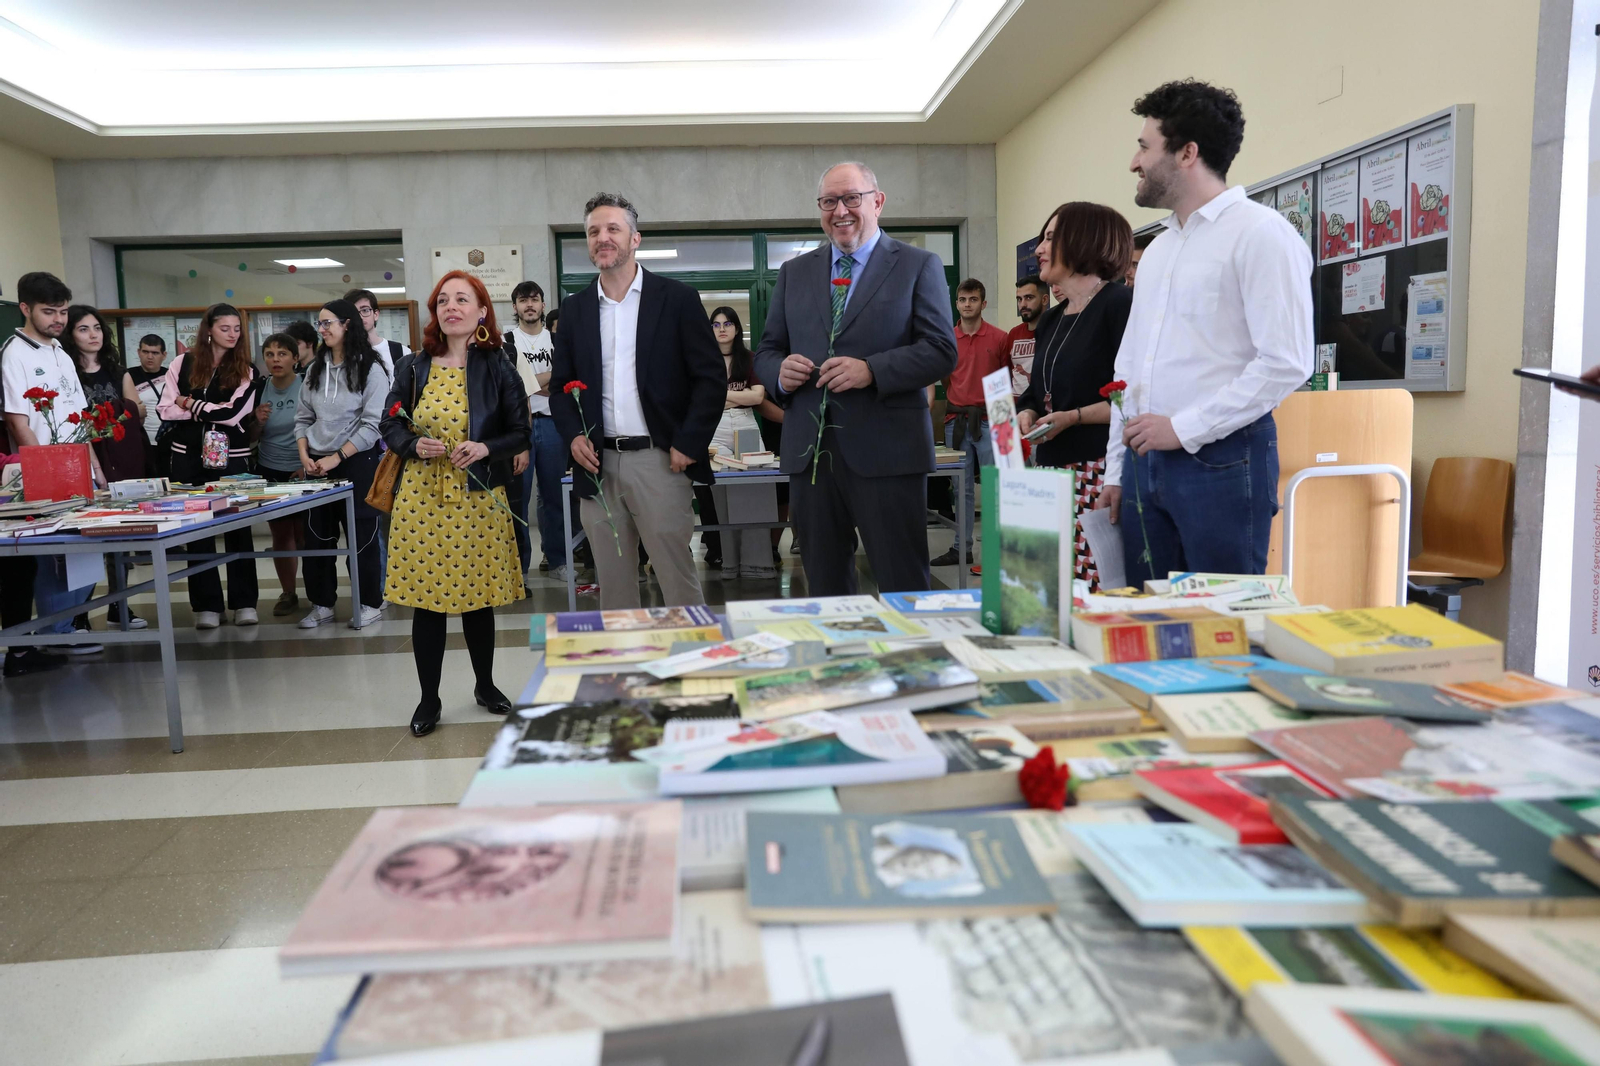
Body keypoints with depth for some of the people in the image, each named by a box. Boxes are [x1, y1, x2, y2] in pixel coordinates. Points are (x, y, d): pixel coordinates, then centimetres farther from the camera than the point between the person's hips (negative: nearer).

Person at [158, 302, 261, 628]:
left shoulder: (245, 370, 1)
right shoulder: (183, 363, 5)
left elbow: (232, 413, -12)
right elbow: (167, 410, -1)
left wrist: (190, 403, -4)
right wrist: (211, 410, -9)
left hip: (231, 457, -1)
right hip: (188, 456, 2)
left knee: (238, 527, 3)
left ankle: (244, 602, 11)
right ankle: (206, 605, 13)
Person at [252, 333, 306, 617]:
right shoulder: (259, 388, 2)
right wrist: (258, 422, -12)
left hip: (303, 473, -3)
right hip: (269, 472, 3)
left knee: (305, 535, 0)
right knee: (281, 535, 7)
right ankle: (288, 594, 17)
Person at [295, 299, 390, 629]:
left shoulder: (370, 369, -8)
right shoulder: (315, 370, 11)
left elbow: (372, 425, -13)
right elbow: (303, 418, 12)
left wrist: (335, 458, -15)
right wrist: (304, 456, -3)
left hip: (356, 463, -6)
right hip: (317, 465, 6)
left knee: (361, 536, 2)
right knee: (316, 535, 8)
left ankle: (370, 603, 14)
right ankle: (322, 604, 19)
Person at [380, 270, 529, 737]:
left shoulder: (497, 367, 0)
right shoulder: (413, 367, 4)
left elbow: (520, 434, 2)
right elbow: (390, 425, 9)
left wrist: (485, 448, -17)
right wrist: (415, 445, -12)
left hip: (478, 500, -1)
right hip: (423, 498, 1)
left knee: (477, 597, 10)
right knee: (426, 599, 4)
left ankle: (486, 686, 31)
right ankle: (429, 699, 18)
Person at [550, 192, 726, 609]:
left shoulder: (677, 298, 1)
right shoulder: (574, 308, 12)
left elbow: (711, 377, -1)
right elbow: (560, 384, 17)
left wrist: (688, 444, -10)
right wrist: (573, 435, -1)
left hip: (659, 461, -4)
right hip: (598, 465, 4)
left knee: (678, 580, -1)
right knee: (612, 583, 10)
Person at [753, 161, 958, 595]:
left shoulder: (918, 266, 5)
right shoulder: (793, 272, 17)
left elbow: (941, 351, -4)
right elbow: (767, 350, 18)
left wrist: (872, 370, -19)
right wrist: (779, 372, -7)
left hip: (886, 450, -4)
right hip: (809, 450, 4)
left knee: (904, 588, 0)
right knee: (824, 587, 12)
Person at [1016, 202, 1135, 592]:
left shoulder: (1120, 304, -5)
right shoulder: (1051, 319, 20)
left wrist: (1074, 417, -18)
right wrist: (1026, 413, 4)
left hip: (1099, 472, -8)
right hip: (1051, 469, 8)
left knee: (1099, 589, -13)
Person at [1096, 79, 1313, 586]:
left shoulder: (1260, 232, -6)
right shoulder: (1158, 248, 19)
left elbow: (1285, 363, -15)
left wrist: (1183, 428, -14)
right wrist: (1116, 469, 16)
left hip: (1220, 459, -7)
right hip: (1145, 461, 7)